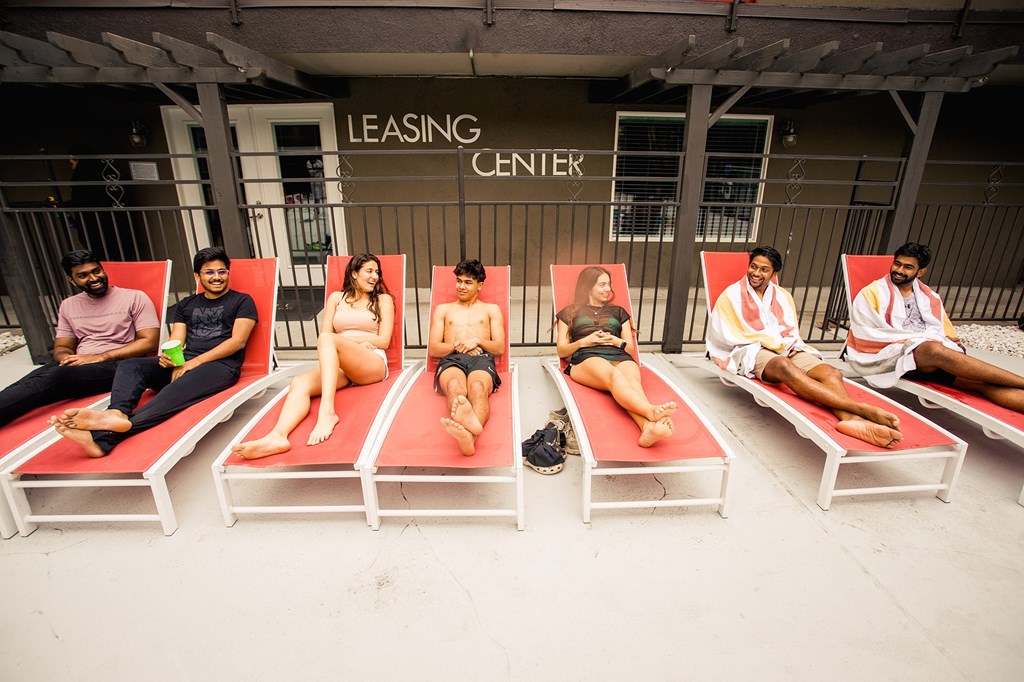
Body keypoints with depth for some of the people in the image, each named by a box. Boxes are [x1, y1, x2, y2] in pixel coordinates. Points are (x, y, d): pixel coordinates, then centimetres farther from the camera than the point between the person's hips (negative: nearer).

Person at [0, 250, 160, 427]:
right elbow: (61, 347, 20)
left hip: (117, 366, -5)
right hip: (79, 365, 5)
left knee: (56, 376, -33)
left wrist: (99, 357, -13)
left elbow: (149, 341, -6)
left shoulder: (134, 297, 2)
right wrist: (67, 358, -7)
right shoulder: (68, 306, 19)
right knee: (33, 378, -29)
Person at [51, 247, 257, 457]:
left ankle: (103, 437, -53)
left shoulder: (242, 301, 7)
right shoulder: (186, 304, 23)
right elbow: (175, 343, 13)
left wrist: (194, 362, -13)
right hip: (184, 363, 6)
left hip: (220, 365, -6)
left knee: (178, 389, -36)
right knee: (128, 366, -17)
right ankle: (117, 413, -46)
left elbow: (238, 341, -5)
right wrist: (169, 358, -13)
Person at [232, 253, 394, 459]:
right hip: (336, 365, 3)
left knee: (328, 339, -32)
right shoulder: (336, 297, 22)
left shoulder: (383, 299, 16)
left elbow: (383, 341, 5)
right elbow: (323, 337, 12)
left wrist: (344, 337, 2)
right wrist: (358, 341, -4)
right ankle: (277, 436, -51)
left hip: (373, 363, -3)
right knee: (299, 383, -27)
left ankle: (327, 412, -45)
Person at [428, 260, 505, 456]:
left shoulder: (491, 309, 27)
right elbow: (433, 349, 16)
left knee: (477, 387, -40)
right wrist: (457, 345, -4)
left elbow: (500, 348, 15)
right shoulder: (442, 309, 28)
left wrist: (477, 341, -6)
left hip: (482, 359, 0)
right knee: (454, 386, -40)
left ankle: (469, 435, -70)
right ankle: (470, 424, -73)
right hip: (451, 359, 0)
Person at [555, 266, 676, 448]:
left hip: (620, 357, 3)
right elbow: (562, 351, 17)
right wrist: (584, 341, -2)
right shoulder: (569, 312, 26)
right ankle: (652, 411, -68)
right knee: (615, 375, -41)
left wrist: (617, 341, 3)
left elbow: (631, 349, 26)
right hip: (586, 359, -2)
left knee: (633, 380, -38)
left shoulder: (618, 311, 32)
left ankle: (649, 427, -67)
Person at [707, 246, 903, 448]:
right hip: (751, 352, -5)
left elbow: (792, 333, 18)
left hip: (787, 350, 6)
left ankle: (850, 419, -54)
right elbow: (728, 335, -3)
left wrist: (789, 343, -8)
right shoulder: (732, 295, 6)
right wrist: (775, 338, -4)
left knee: (831, 372, -25)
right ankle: (863, 409, -48)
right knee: (783, 366, -39)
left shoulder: (783, 296, 21)